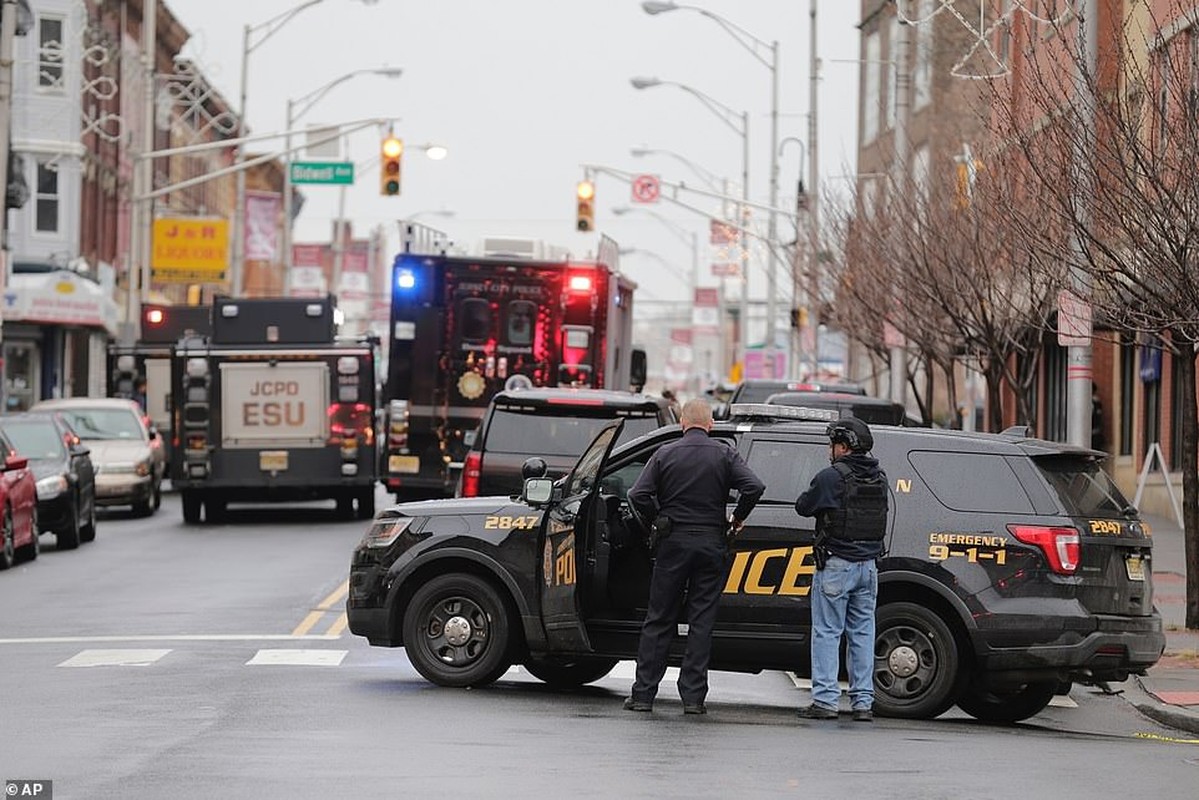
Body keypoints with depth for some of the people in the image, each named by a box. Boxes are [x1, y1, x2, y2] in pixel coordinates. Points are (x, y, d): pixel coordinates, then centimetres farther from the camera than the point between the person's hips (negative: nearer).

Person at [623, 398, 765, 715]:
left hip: (673, 545, 0)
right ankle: (693, 696, 1)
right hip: (711, 543, 0)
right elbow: (755, 487, -11)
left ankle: (643, 694, 5)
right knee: (702, 621, 4)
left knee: (658, 620, 6)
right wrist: (737, 519, 4)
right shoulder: (725, 454, -1)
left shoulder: (665, 454, -1)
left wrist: (657, 519, 8)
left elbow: (638, 495, -8)